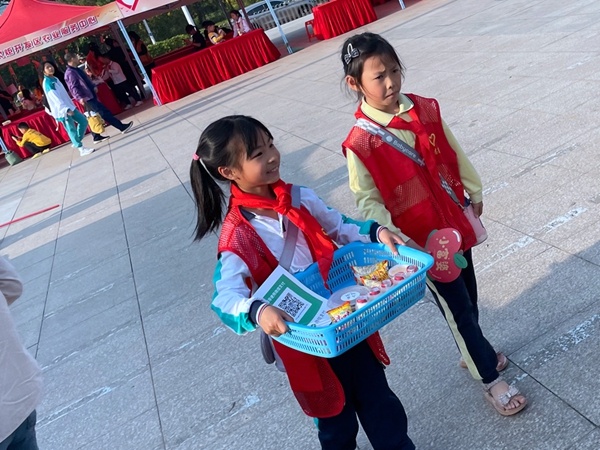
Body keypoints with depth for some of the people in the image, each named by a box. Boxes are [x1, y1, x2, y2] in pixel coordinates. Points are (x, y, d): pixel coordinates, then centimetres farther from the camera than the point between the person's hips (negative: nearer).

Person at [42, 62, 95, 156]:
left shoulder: (55, 78, 13)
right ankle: (81, 149, 2)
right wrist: (66, 109, -34)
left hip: (69, 106, 9)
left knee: (83, 121, 10)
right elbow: (55, 97, -25)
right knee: (71, 129, -5)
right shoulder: (47, 83, -15)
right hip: (61, 110, -9)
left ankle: (77, 142, 20)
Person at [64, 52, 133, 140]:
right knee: (104, 112, -7)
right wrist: (80, 97, -36)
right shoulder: (70, 73, -15)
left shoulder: (76, 69, 15)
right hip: (87, 98, -10)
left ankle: (97, 137, 19)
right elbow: (73, 87, -24)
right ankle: (122, 127, -5)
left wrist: (93, 86, 17)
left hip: (91, 96, 10)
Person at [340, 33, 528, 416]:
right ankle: (491, 379, 28)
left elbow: (454, 153, 9)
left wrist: (474, 190, 18)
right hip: (422, 239, -5)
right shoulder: (359, 143, -20)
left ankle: (472, 353, 48)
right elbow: (369, 201, -17)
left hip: (455, 222, 6)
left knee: (469, 295, 21)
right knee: (457, 307, 8)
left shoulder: (425, 109, -4)